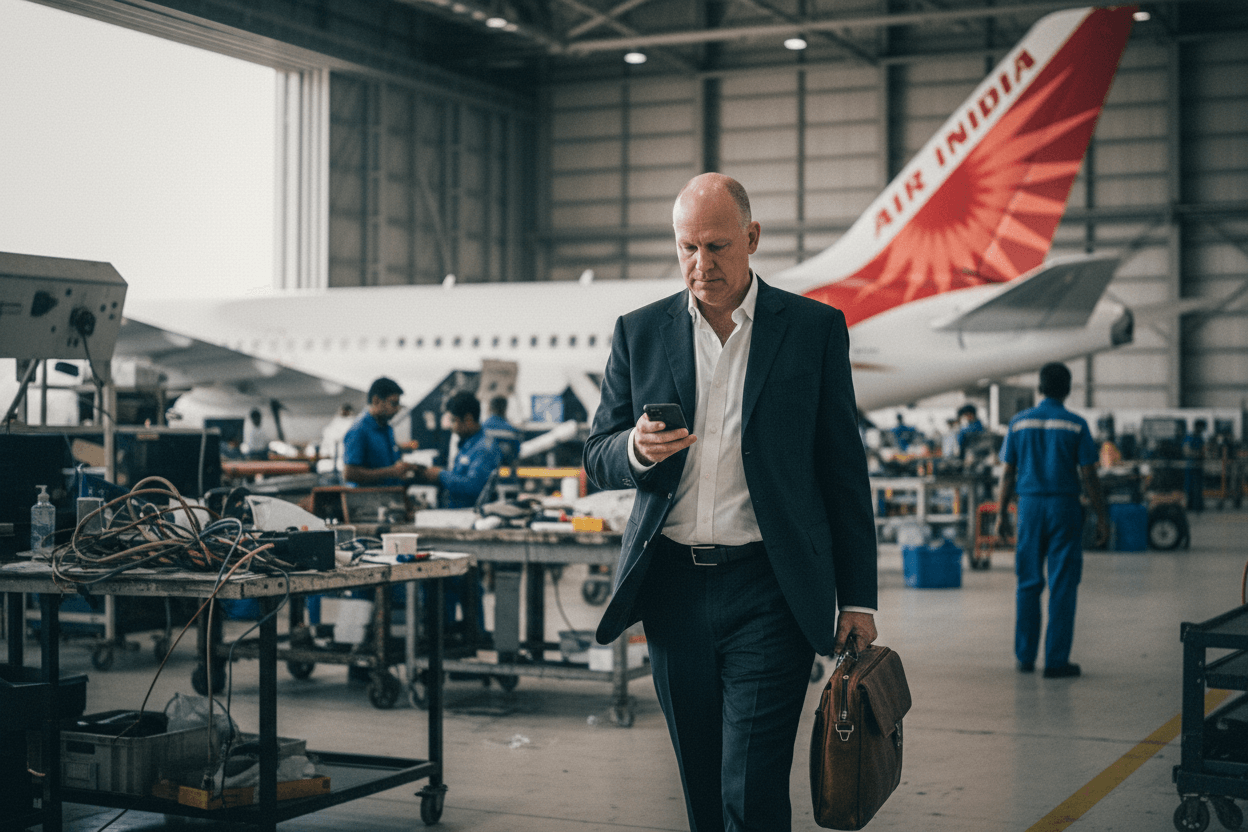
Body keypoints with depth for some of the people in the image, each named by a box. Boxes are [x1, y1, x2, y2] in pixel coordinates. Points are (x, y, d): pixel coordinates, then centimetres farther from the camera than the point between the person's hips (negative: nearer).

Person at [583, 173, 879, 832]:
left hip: (769, 590, -3)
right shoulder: (638, 333, 7)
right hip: (672, 588, 3)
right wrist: (637, 450, -14)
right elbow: (596, 461, 10)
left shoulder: (815, 329, 1)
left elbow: (844, 472, 4)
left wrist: (858, 599, 1)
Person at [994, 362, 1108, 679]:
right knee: (1062, 587, 1)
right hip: (1064, 507, -3)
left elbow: (1008, 473, 5)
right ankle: (1056, 661, 1)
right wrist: (1101, 516, 1)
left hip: (1030, 507, 3)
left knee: (1028, 584, 11)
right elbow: (1088, 475, -6)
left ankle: (1025, 656, 15)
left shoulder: (1019, 423, 4)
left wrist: (1002, 514, 12)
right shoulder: (1076, 426, -4)